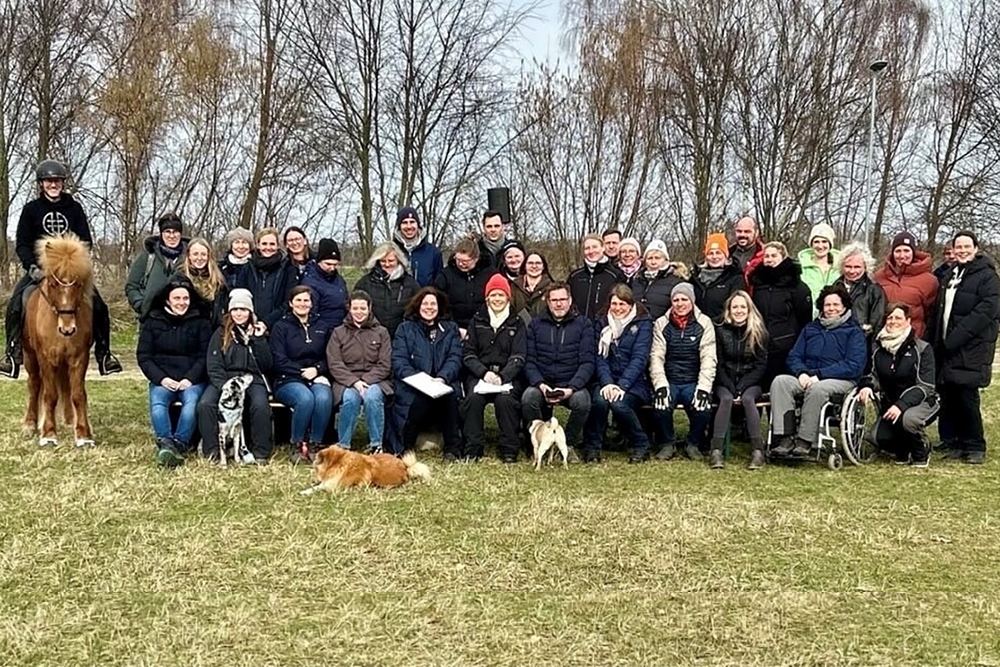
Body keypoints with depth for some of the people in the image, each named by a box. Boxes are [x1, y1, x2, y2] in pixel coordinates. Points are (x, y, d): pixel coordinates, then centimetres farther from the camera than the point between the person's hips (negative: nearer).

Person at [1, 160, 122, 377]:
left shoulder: (74, 208, 4)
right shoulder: (31, 209, 3)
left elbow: (86, 241, 3)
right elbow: (22, 244, 1)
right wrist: (32, 267, -15)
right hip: (39, 269, 0)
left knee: (99, 307, -13)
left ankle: (104, 354, 2)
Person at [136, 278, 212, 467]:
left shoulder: (200, 322, 10)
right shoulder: (152, 322, 12)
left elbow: (205, 355, 2)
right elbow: (143, 356, 6)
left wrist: (190, 379, -13)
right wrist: (161, 379, -10)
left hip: (192, 380, -1)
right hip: (162, 379, 1)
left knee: (191, 402, -34)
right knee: (157, 404, -31)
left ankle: (178, 444, -45)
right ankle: (166, 443, -49)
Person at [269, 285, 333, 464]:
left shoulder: (321, 327, 19)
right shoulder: (281, 327, 8)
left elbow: (329, 357, 15)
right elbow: (279, 361, -2)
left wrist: (317, 369, -5)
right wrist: (303, 373, -11)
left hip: (316, 377, 3)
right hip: (288, 381, -2)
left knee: (324, 398, -34)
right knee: (305, 398, -36)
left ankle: (315, 445, -21)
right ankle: (297, 446, -19)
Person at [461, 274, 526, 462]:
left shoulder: (517, 323, 9)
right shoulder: (477, 321, 13)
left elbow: (518, 357, 0)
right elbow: (468, 354, 6)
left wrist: (502, 377, -18)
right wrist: (484, 372, -12)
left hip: (508, 375, -1)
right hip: (479, 374, 1)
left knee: (505, 399, -31)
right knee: (474, 397, -30)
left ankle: (509, 450, -18)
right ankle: (472, 450, -20)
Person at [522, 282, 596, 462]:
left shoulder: (584, 325, 4)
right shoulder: (536, 325, 9)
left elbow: (587, 362, -4)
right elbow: (529, 361, 3)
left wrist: (571, 388, -19)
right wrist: (540, 384, -16)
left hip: (572, 385, -1)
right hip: (542, 383, 1)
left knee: (582, 401, -33)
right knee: (528, 398, -31)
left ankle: (569, 444, -6)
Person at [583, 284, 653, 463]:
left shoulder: (643, 324, 1)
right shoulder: (602, 325, 12)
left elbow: (639, 359, -10)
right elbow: (600, 358, 1)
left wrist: (621, 385, -23)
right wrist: (607, 383, -18)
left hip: (634, 383, -2)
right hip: (607, 380, 3)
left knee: (619, 404, -32)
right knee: (599, 400, -31)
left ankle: (640, 446, -7)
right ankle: (592, 447, -12)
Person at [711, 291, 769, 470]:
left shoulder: (758, 332, 3)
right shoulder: (721, 331, 4)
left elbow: (761, 365, -1)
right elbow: (718, 364, 1)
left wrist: (741, 387, -13)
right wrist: (731, 388, -12)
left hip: (751, 383, 0)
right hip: (725, 382, 0)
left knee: (747, 399, -32)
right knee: (726, 399, -31)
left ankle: (757, 450, -34)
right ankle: (716, 450, -38)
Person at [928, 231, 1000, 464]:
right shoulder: (949, 275, 21)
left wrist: (956, 337, -20)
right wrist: (933, 340, 11)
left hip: (971, 349, -7)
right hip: (946, 348, 7)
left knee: (967, 397, -9)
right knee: (947, 396, 5)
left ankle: (975, 447, 2)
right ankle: (956, 443, 14)